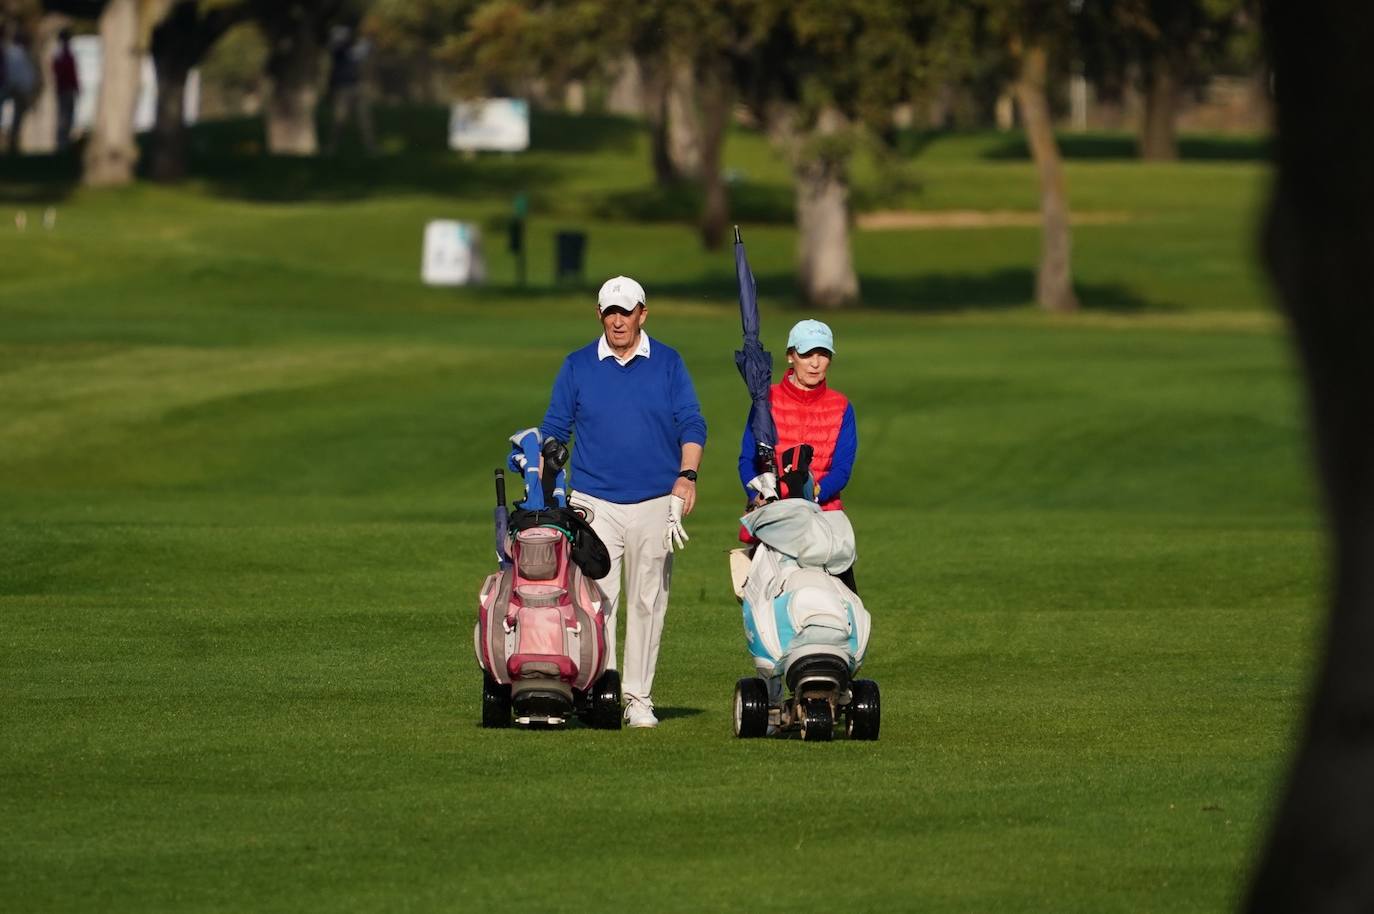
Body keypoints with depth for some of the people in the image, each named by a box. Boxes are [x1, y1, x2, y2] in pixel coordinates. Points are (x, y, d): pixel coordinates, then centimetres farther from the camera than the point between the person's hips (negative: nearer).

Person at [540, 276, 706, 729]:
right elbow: (553, 430, 10)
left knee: (647, 602, 3)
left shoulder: (668, 364, 7)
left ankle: (638, 698, 8)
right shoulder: (578, 366, 7)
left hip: (656, 504, 0)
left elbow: (691, 424, 4)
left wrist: (686, 476, -11)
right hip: (594, 503, 0)